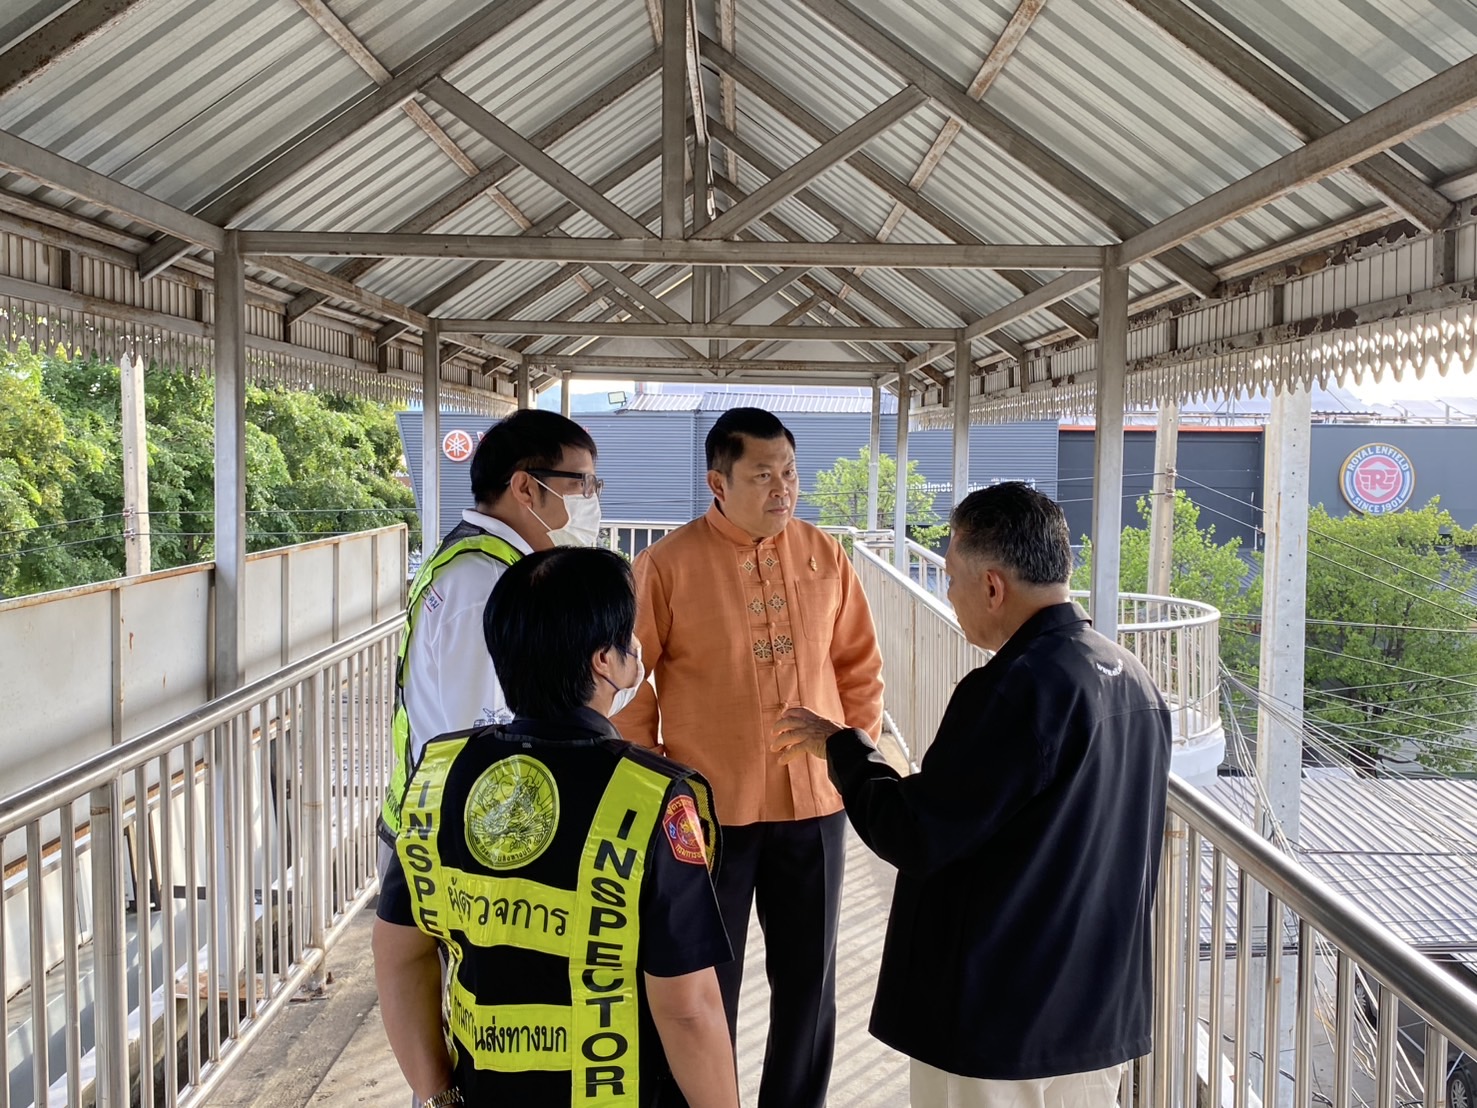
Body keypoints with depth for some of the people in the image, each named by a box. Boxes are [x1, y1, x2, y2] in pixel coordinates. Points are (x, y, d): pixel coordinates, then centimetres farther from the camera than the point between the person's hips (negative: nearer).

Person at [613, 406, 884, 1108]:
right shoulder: (667, 565, -9)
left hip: (814, 803, 3)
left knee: (808, 979, 16)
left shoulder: (825, 558, 1)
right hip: (709, 808, -3)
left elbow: (859, 666, 10)